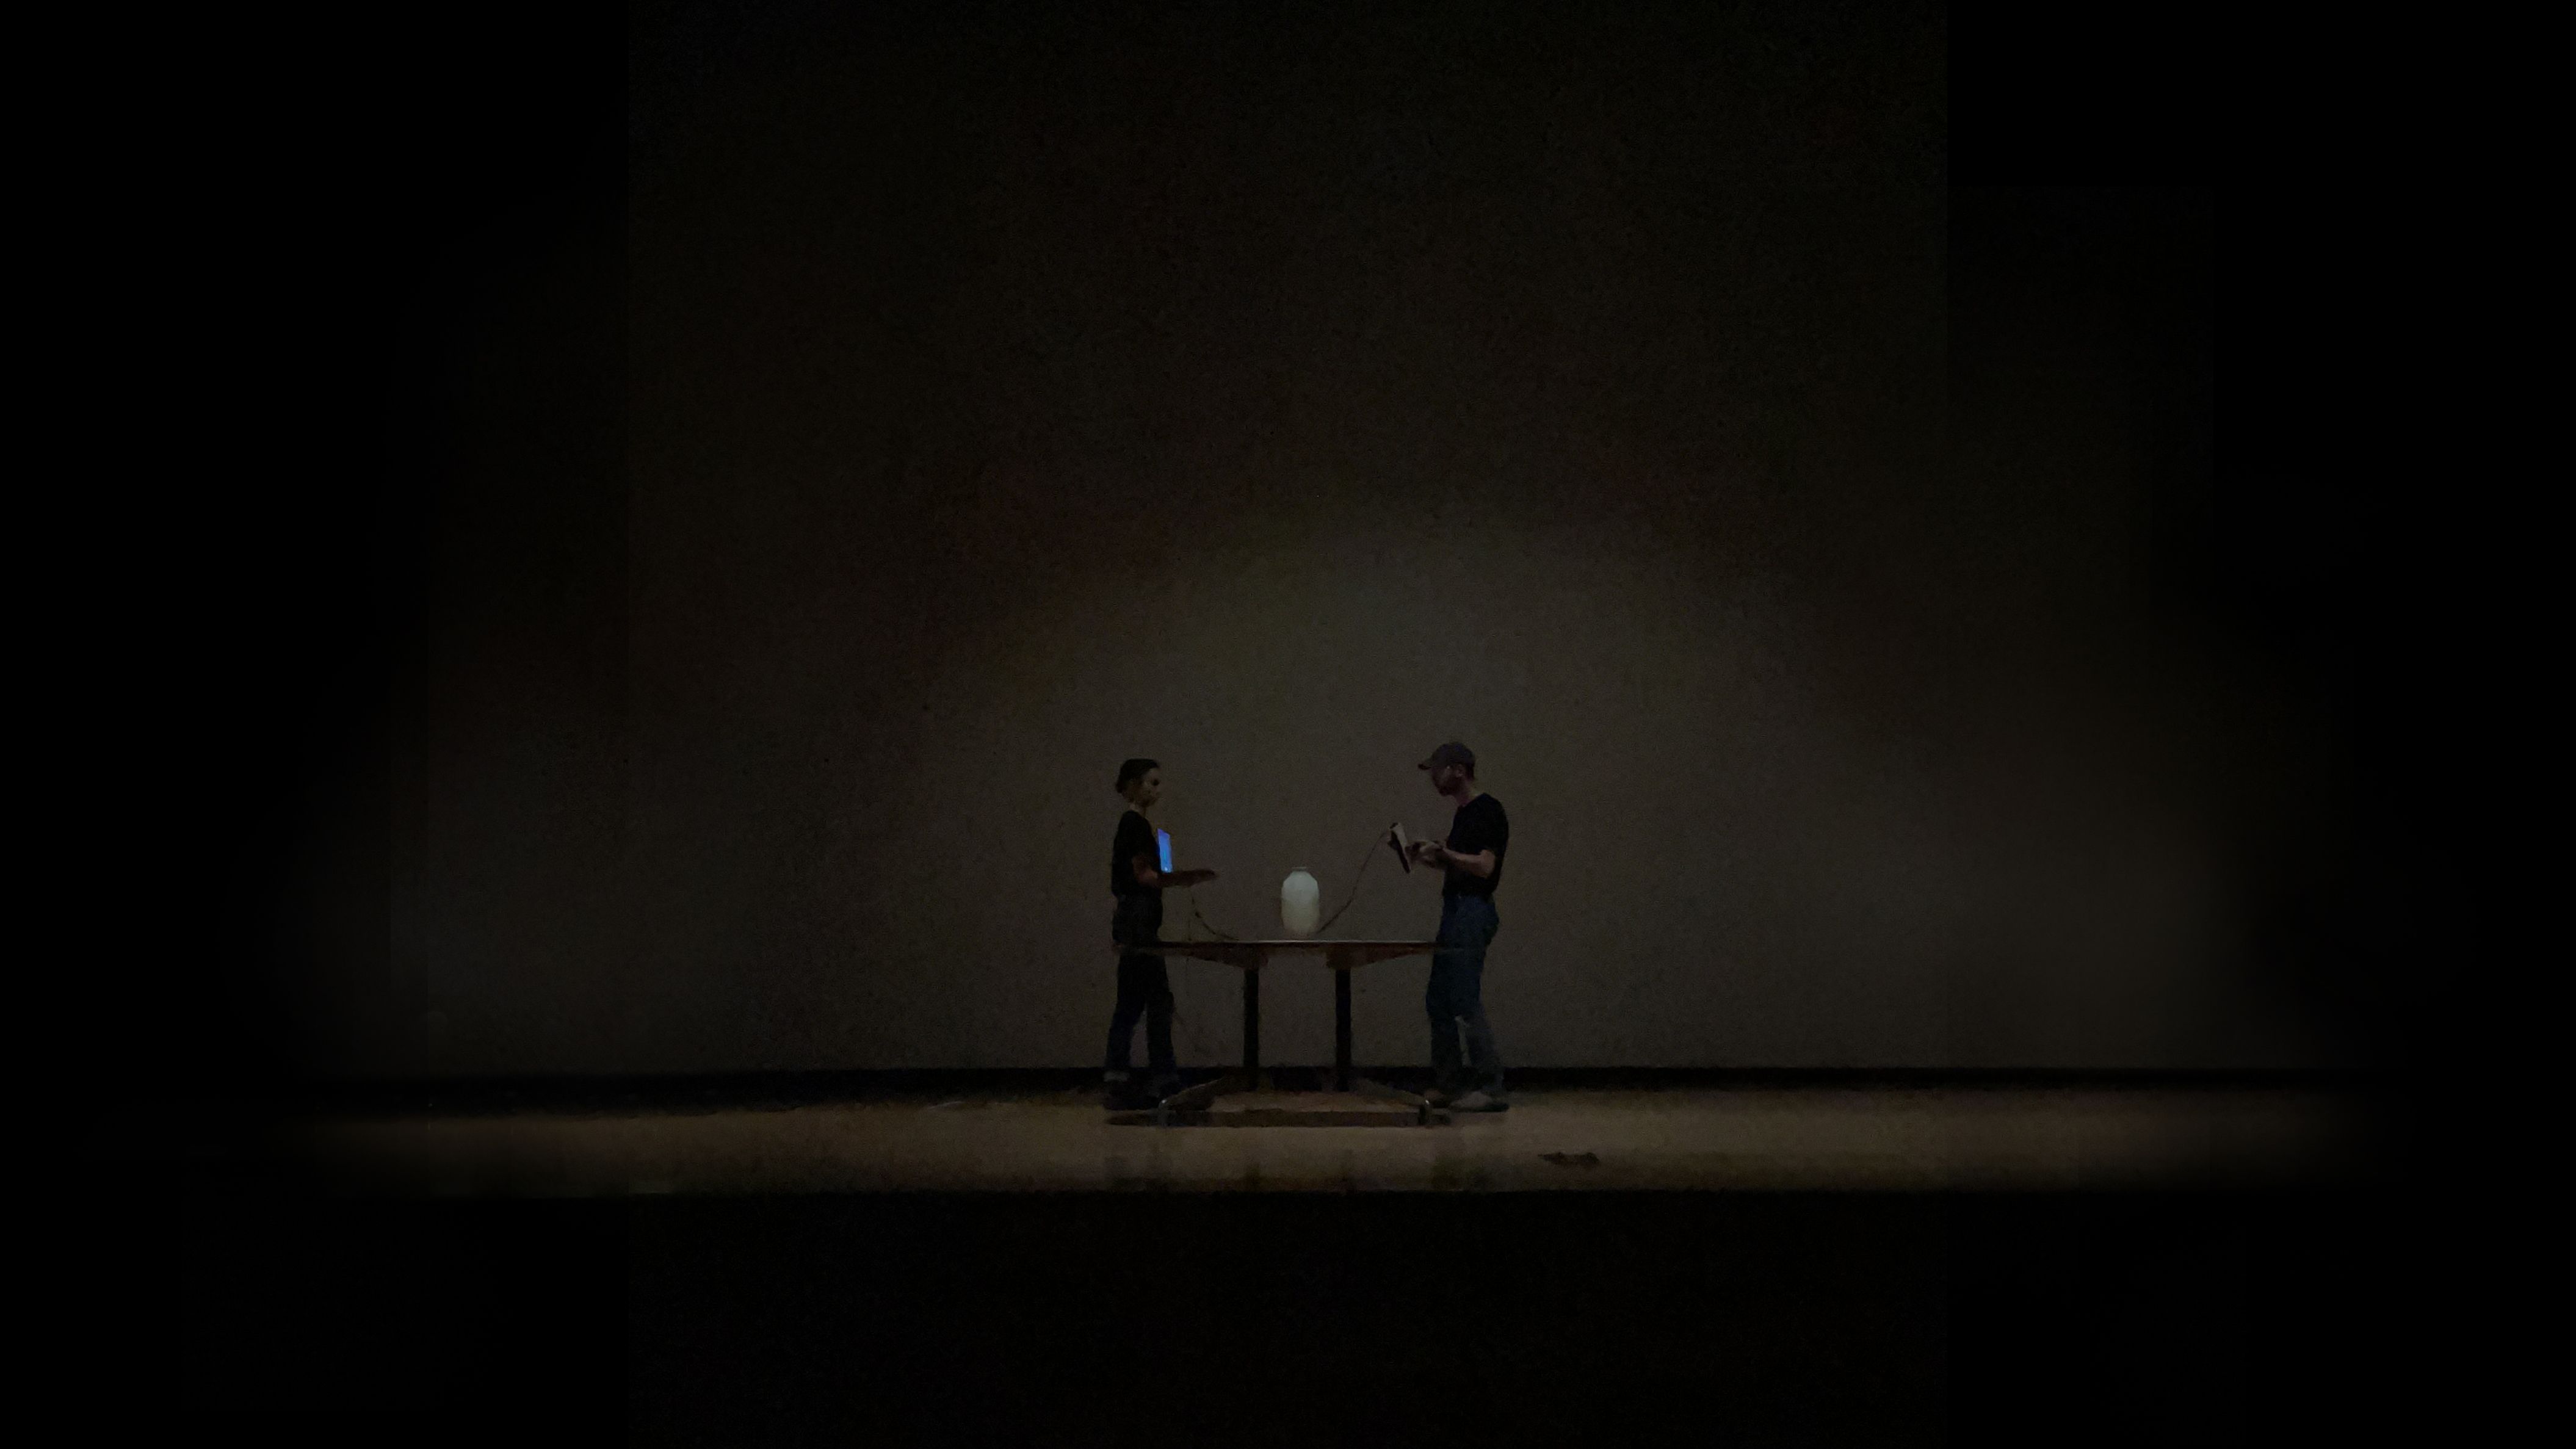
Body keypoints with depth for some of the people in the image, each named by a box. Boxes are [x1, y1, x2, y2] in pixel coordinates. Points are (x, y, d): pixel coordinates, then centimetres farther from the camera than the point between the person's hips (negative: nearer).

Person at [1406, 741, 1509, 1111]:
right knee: (1438, 1001, 11)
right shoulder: (1463, 813, 17)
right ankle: (1444, 1087, 15)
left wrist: (1442, 852, -25)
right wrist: (1434, 856, 12)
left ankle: (1491, 1088, -10)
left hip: (1473, 913, -10)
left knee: (1466, 1003, -11)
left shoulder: (1487, 811, -13)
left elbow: (1484, 866, -21)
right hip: (1455, 911, 10)